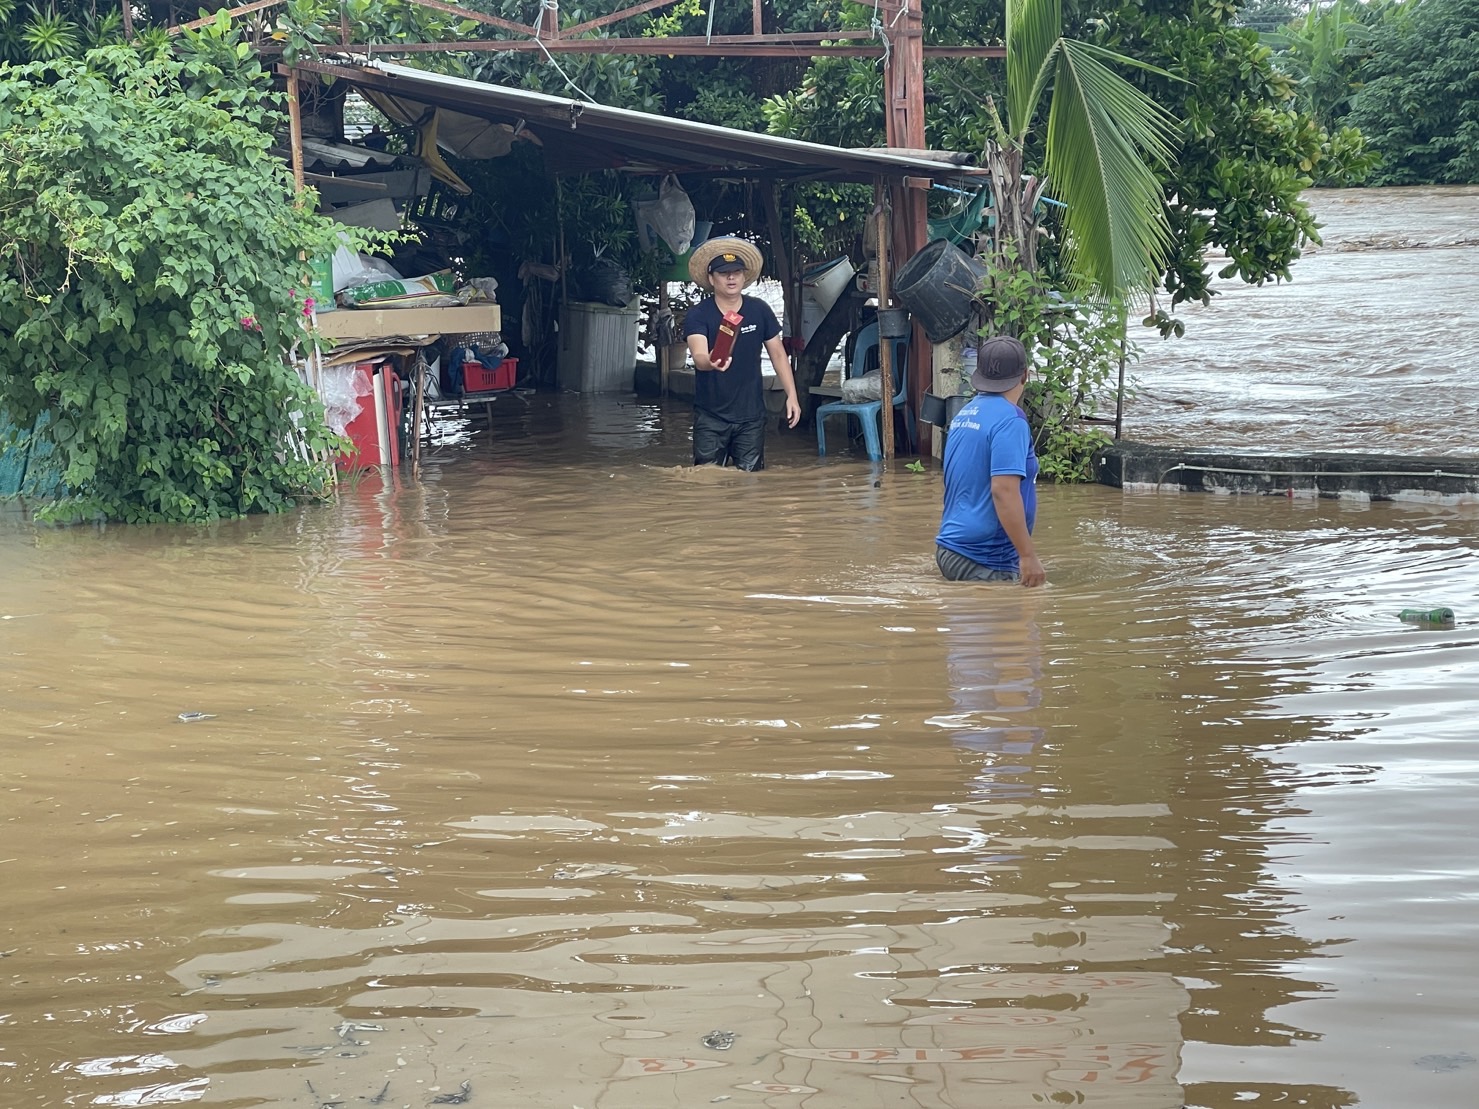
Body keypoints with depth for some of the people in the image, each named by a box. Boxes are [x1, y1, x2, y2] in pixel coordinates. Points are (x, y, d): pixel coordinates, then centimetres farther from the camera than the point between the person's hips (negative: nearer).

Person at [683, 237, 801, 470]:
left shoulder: (759, 311, -1)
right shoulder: (697, 315, -10)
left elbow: (778, 354, 7)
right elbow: (698, 356, -27)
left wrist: (792, 396, 0)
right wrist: (710, 362, -51)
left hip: (751, 416, 2)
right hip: (710, 417, -2)